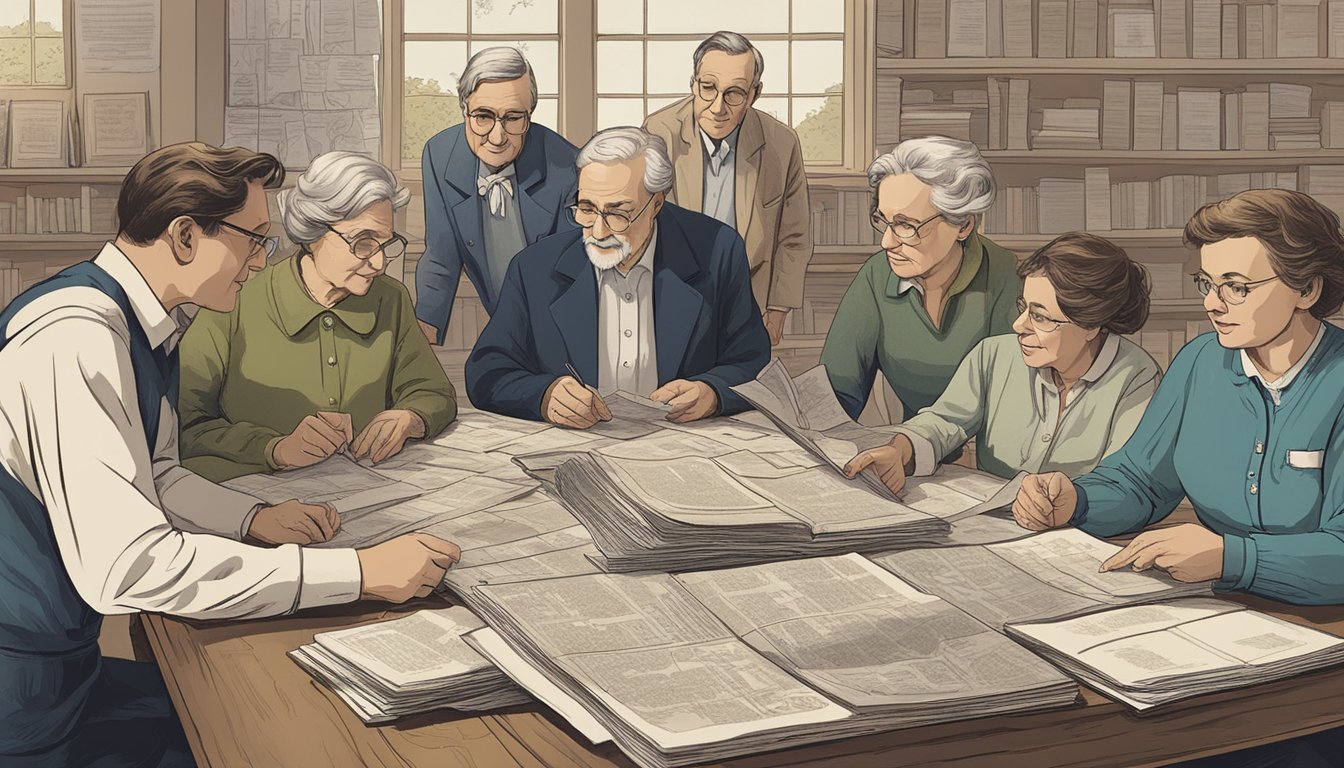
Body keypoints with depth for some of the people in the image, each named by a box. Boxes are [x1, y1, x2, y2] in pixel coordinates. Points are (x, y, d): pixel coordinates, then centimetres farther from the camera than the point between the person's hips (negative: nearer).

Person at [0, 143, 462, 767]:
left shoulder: (139, 327, 5)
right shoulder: (77, 339, -27)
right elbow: (127, 564, -34)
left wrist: (255, 520, -3)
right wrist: (359, 572, -32)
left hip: (65, 664, 9)